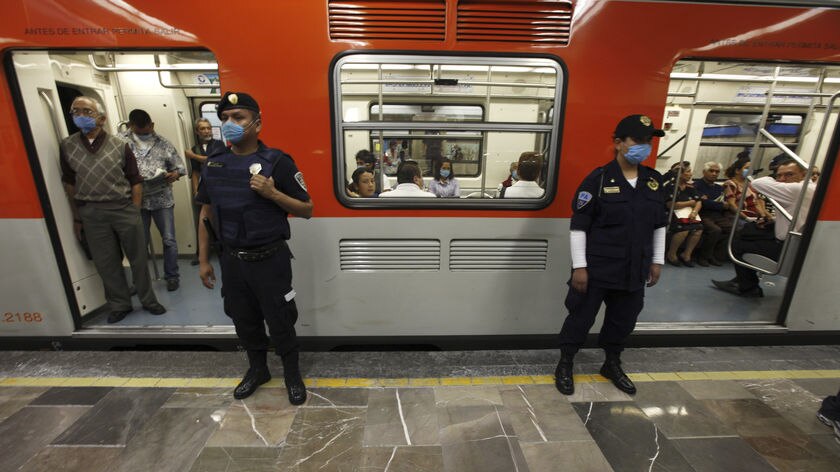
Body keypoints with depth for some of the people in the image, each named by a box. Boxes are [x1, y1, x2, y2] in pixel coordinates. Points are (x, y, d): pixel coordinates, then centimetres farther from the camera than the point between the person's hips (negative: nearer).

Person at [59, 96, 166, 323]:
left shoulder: (120, 146, -1)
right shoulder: (67, 146, 5)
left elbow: (135, 181, 1)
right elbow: (69, 183, 10)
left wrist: (134, 213, -4)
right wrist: (77, 218, 10)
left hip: (124, 208, -2)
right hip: (91, 213, 2)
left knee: (138, 258, 6)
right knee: (106, 262, 9)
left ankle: (148, 300, 22)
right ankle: (119, 305, 25)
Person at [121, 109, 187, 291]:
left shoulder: (163, 143, 0)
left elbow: (179, 167, 3)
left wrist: (175, 174, -18)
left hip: (162, 199, 0)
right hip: (136, 200, 0)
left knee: (169, 240, 4)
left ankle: (172, 276, 20)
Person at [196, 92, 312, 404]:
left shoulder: (277, 162, -10)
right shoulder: (213, 164, 5)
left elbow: (307, 210, -7)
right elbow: (206, 213, 11)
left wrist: (273, 193, -23)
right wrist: (203, 260, 11)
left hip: (270, 259, -5)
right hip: (231, 259, 5)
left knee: (280, 320, 7)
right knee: (243, 319, 19)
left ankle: (292, 373, 32)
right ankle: (257, 368, 43)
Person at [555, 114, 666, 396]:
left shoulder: (654, 181, 7)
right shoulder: (598, 179, -13)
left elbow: (659, 225, 15)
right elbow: (578, 226, -14)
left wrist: (657, 261, 13)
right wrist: (579, 266, -16)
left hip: (634, 270, 6)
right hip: (596, 269, -6)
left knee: (624, 320, 19)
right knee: (581, 317, 6)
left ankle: (612, 365, 42)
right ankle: (565, 365, 26)